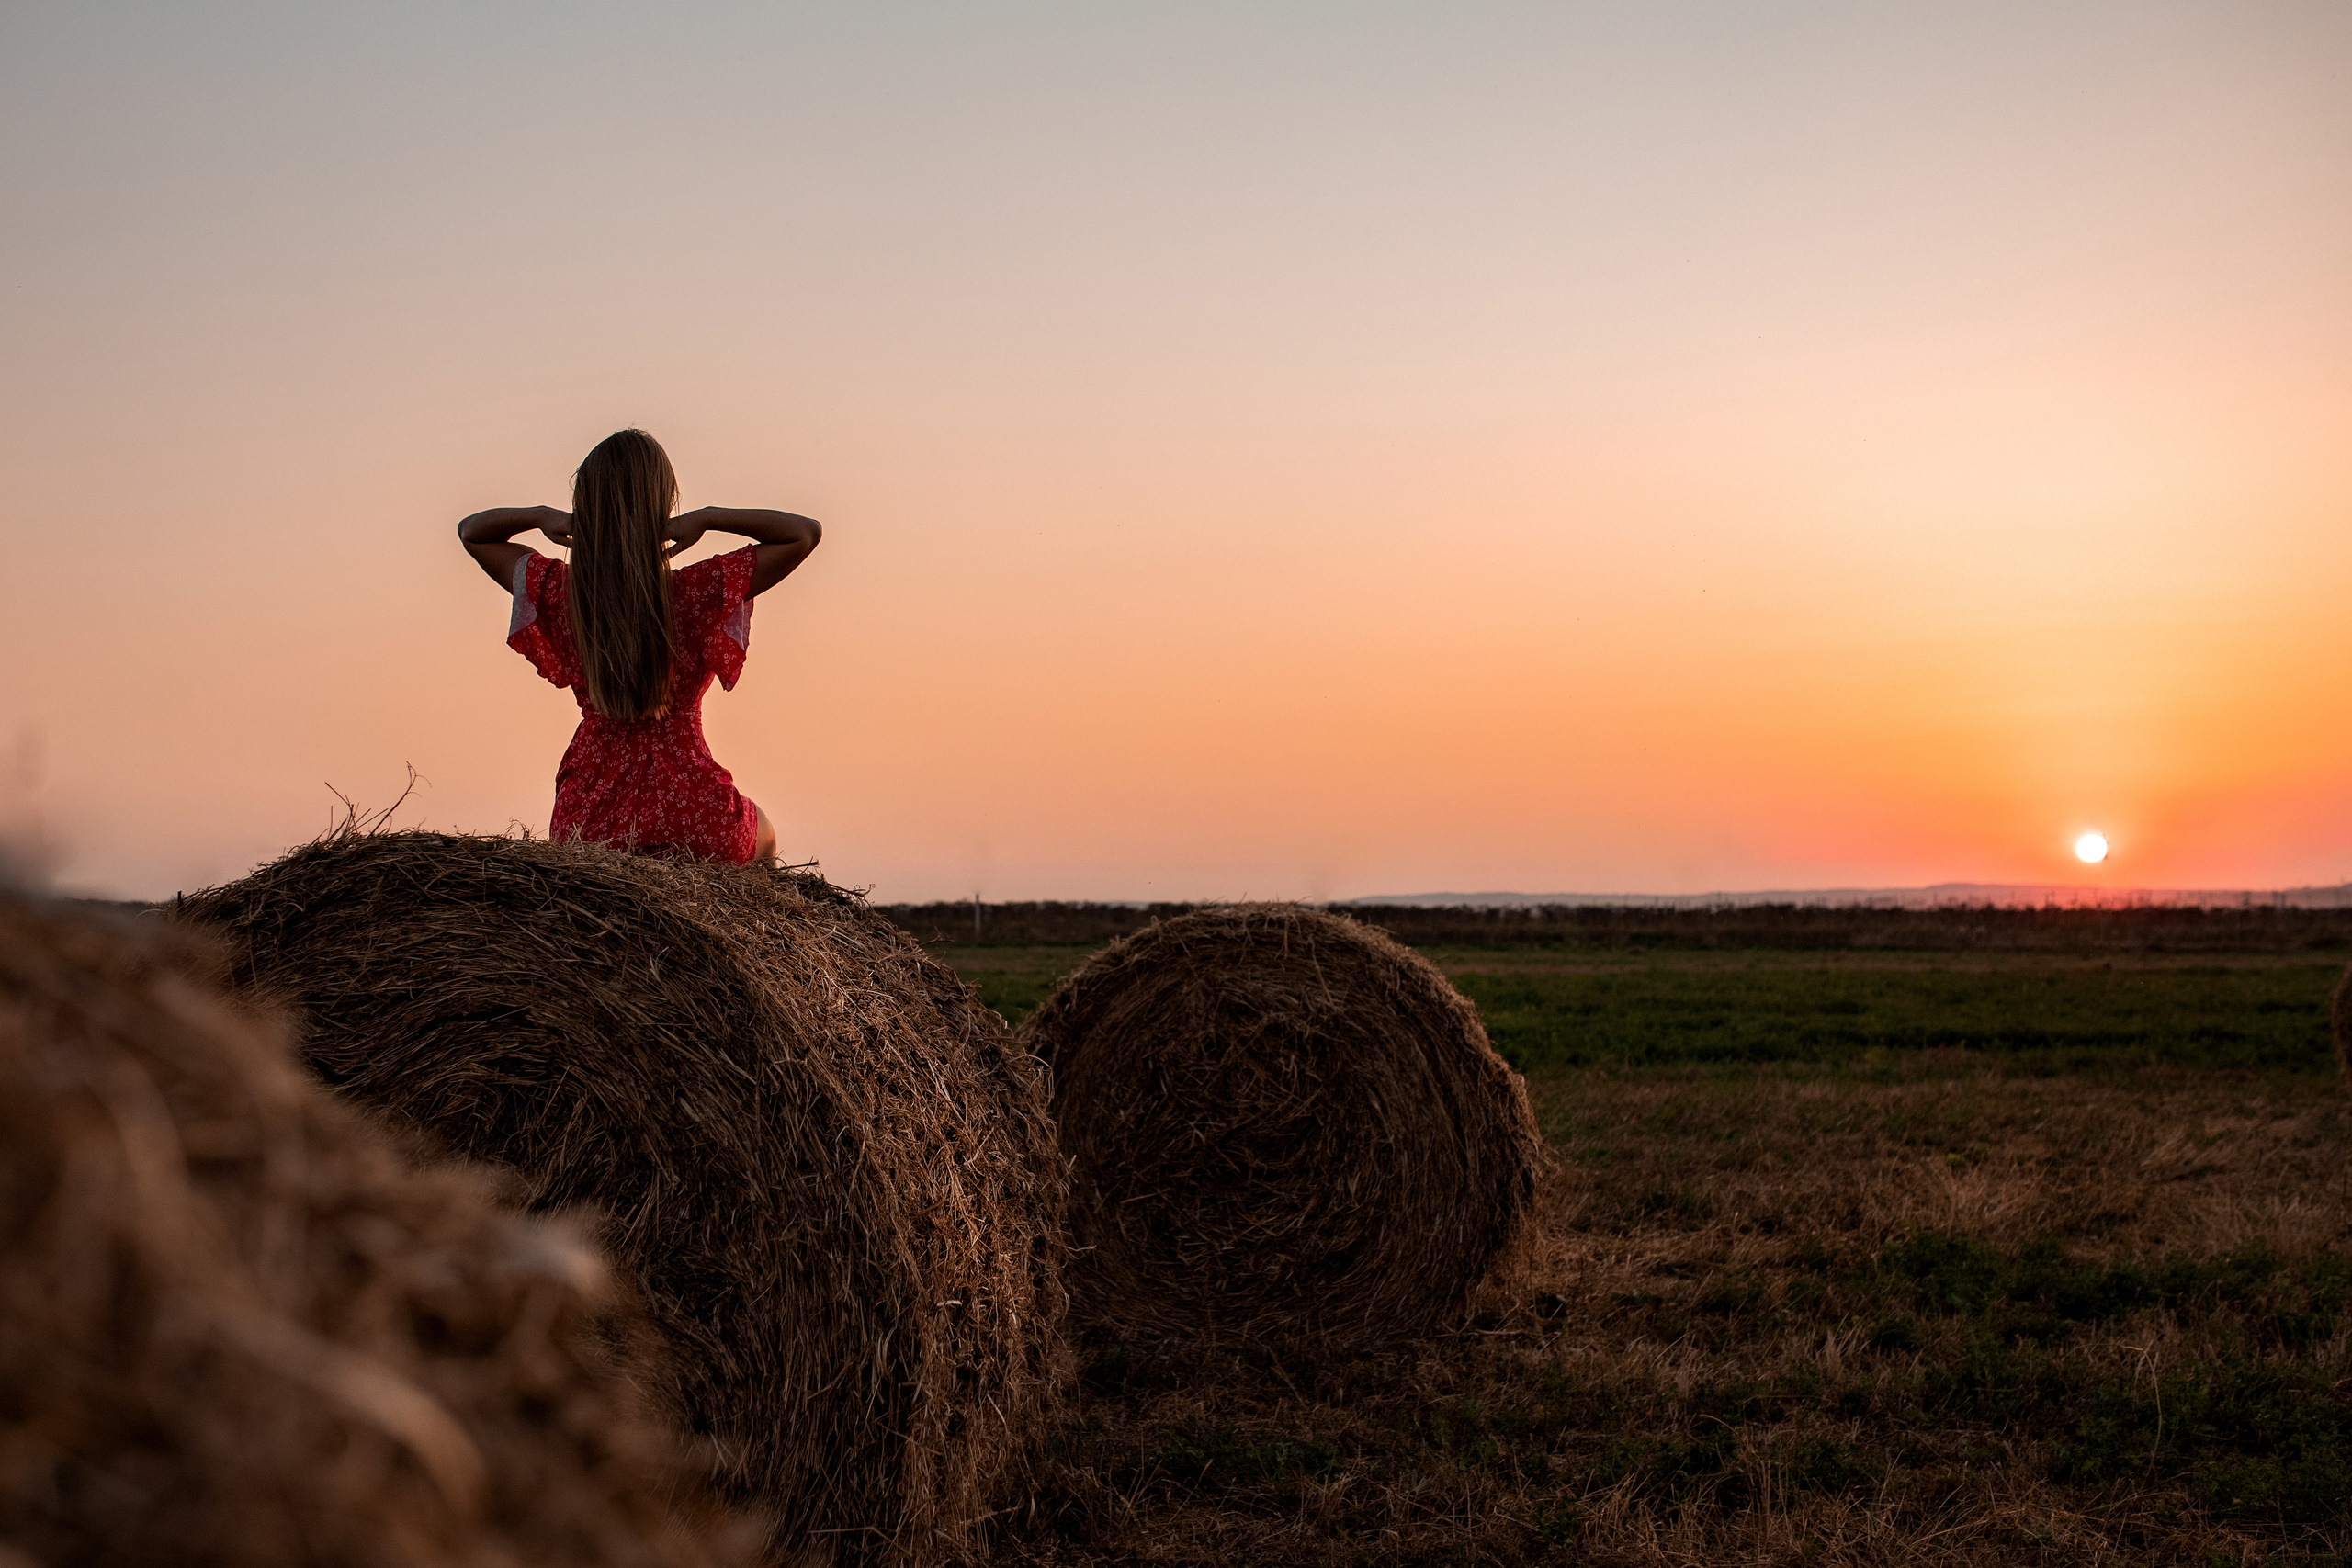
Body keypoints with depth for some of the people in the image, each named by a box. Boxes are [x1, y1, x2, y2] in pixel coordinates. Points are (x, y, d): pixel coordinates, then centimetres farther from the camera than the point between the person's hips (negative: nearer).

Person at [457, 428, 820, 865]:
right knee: (762, 835, 34)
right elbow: (805, 533, -6)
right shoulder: (697, 593, -14)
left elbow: (471, 532, 13)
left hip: (584, 826, 3)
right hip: (690, 820, -3)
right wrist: (708, 518, -11)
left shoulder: (558, 592, -5)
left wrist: (540, 515, -4)